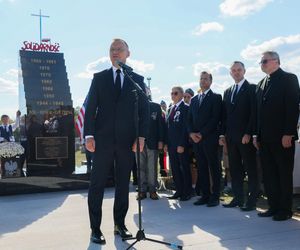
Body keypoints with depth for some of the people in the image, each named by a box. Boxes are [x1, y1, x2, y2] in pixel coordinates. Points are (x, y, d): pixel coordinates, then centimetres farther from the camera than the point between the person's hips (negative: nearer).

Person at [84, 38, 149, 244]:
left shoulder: (138, 79, 9)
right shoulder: (99, 78, 8)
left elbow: (144, 109, 5)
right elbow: (90, 108, 3)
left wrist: (141, 136, -5)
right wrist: (89, 135, -8)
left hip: (127, 140, 1)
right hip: (103, 139, -1)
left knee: (123, 184, 9)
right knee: (97, 184, 2)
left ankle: (120, 224, 22)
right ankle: (95, 228, 11)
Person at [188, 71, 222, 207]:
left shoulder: (216, 97, 1)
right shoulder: (194, 99, 18)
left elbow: (215, 118, -9)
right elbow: (190, 119, 16)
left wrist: (202, 133, -13)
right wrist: (191, 133, -2)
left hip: (210, 138, -5)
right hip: (196, 139, 5)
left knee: (214, 168, 0)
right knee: (201, 168, 7)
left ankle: (215, 196, 4)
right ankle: (205, 195, 12)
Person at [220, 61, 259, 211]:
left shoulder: (251, 88, -2)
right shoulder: (227, 92, 16)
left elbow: (254, 113, -9)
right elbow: (224, 115, 15)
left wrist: (248, 134, -16)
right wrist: (223, 134, 6)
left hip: (246, 136, -6)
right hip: (231, 137, 6)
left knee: (250, 169, 1)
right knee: (234, 169, 7)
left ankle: (251, 201, 6)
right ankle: (238, 198, 13)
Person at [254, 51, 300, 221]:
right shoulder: (261, 84, 16)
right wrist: (257, 135, 10)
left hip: (282, 137, -6)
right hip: (265, 138, 6)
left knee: (284, 174, 3)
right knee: (269, 175, 8)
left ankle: (285, 209, 12)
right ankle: (274, 207, 17)